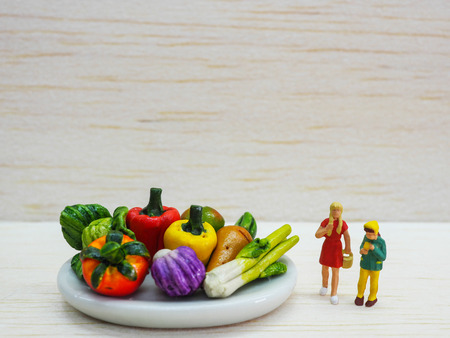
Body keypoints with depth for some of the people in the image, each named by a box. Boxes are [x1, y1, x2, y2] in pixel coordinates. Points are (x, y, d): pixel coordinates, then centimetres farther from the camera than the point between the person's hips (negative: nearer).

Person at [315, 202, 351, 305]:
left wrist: (348, 248, 6)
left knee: (335, 271, 1)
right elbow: (317, 235, -17)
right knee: (325, 268, 19)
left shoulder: (342, 223, -16)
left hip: (337, 248, -2)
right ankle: (324, 286, 45)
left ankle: (334, 294, 9)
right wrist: (326, 229, -32)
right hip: (326, 246, 2)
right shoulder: (325, 222, -13)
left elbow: (347, 236, -3)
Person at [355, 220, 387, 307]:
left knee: (373, 284, 13)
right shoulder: (366, 237, -15)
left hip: (375, 267, -2)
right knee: (362, 282, 10)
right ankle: (360, 296, 36)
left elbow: (383, 258, -20)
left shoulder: (381, 242, -23)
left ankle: (372, 298, 38)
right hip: (365, 265, 2)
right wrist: (362, 250, -20)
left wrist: (374, 249, -34)